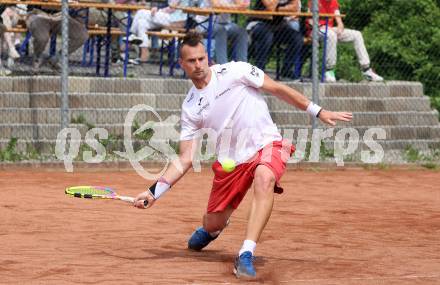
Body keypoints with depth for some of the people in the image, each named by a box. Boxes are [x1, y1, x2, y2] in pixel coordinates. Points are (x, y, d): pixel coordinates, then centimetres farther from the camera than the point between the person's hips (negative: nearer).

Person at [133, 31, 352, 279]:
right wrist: (155, 191, -10)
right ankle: (210, 230, 51)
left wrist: (318, 111, -2)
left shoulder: (233, 71, -7)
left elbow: (278, 89, -1)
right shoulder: (190, 107, 2)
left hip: (267, 145, -4)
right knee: (213, 224, 8)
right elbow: (186, 159, 1)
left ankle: (246, 255, -41)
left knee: (265, 178, -38)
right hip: (230, 160, 4)